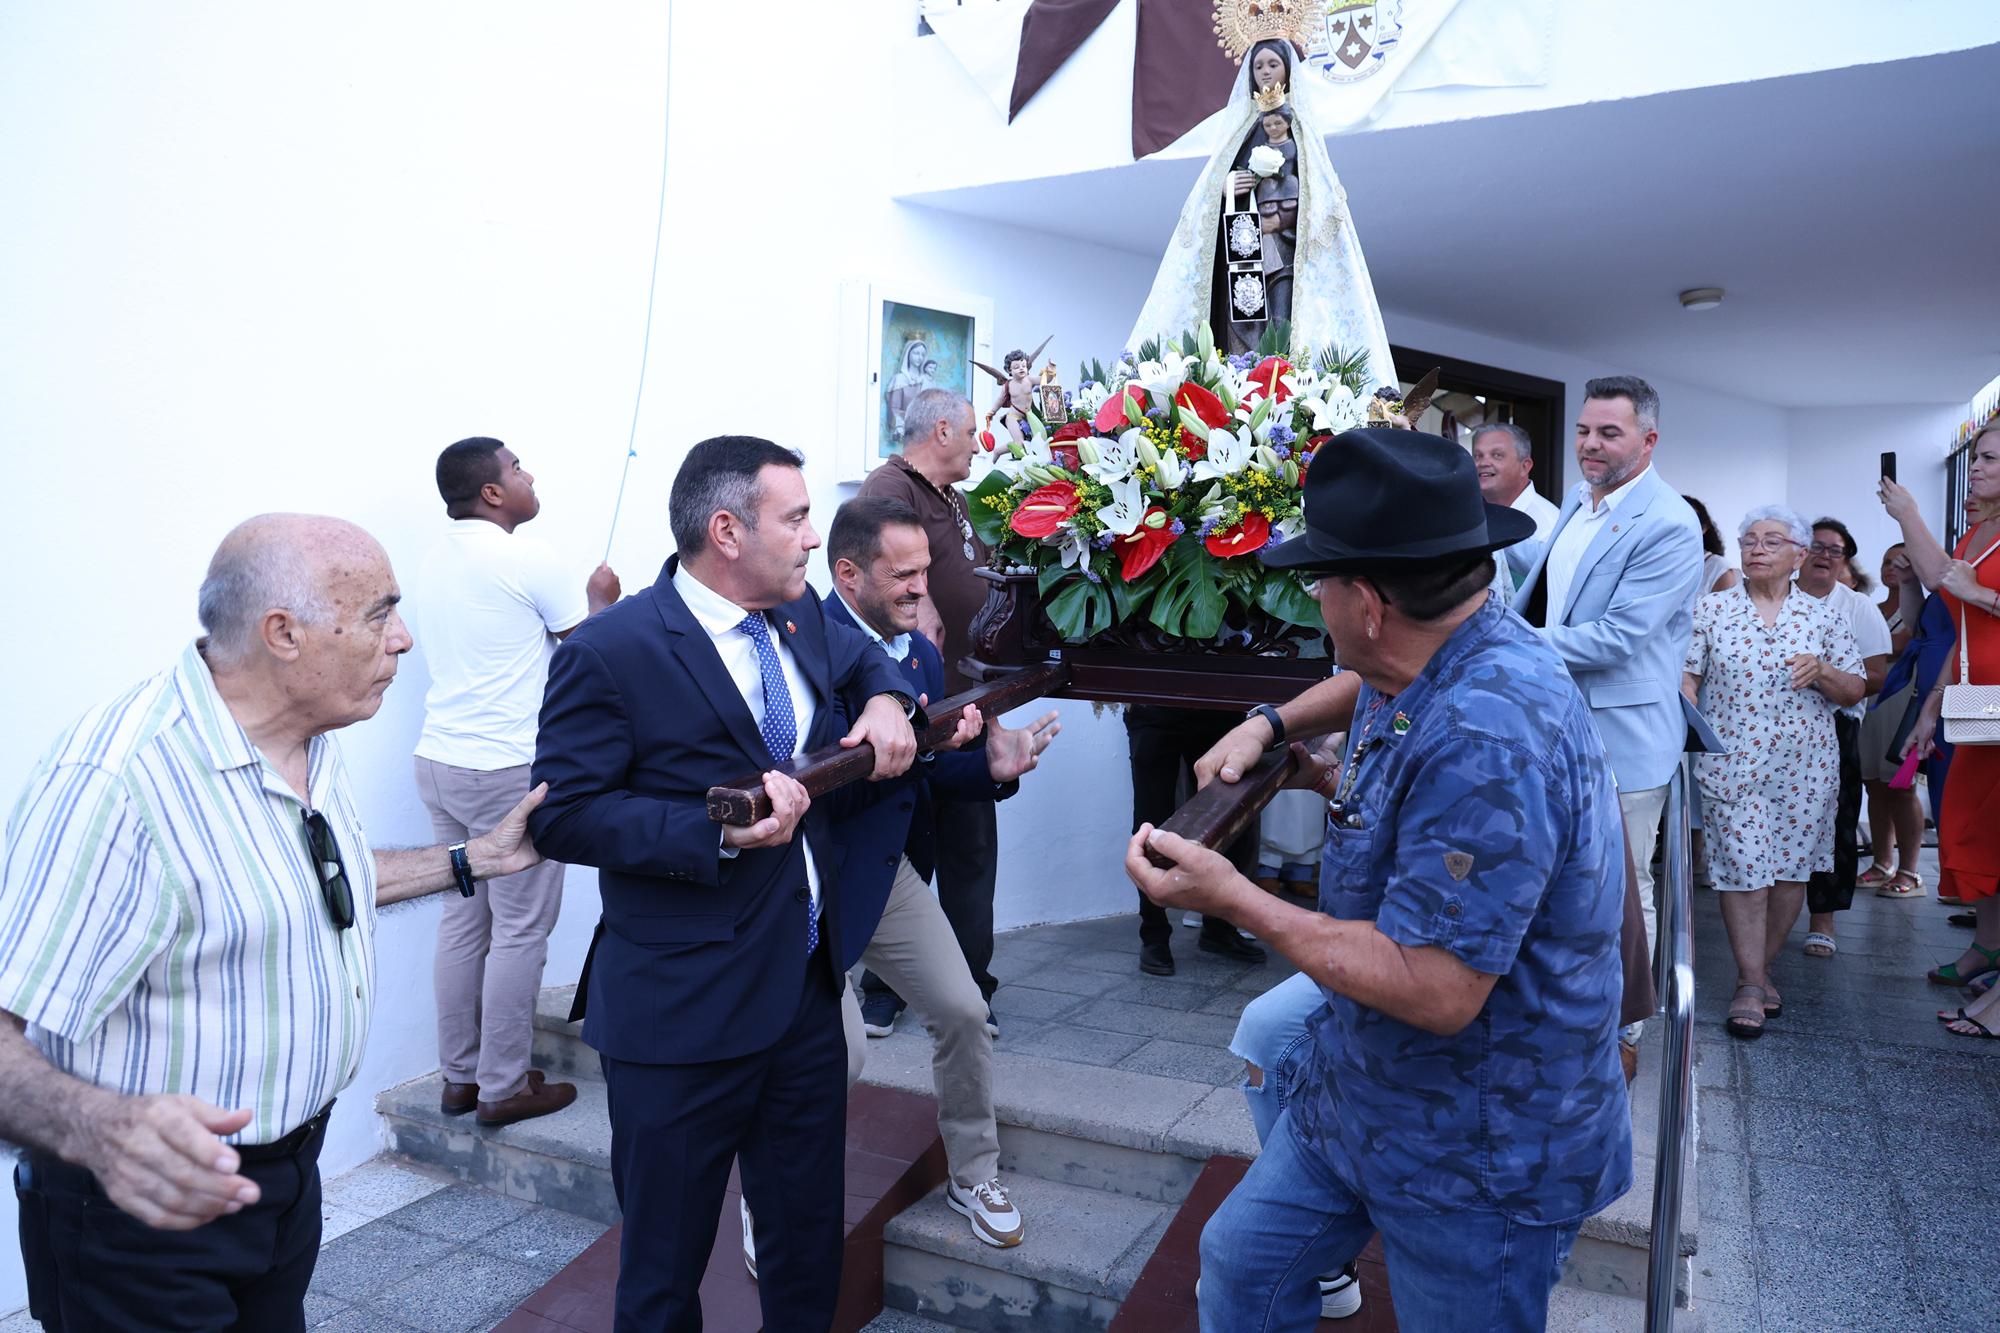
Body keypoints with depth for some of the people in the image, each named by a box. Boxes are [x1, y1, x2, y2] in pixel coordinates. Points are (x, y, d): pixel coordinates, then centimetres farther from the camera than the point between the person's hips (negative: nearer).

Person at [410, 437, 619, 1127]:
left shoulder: (433, 561, 12)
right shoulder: (526, 559, -13)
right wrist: (600, 595, 14)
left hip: (440, 761, 8)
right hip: (512, 769, -8)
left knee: (462, 921, 14)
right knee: (520, 930, 2)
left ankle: (460, 1077, 24)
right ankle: (504, 1087, 10)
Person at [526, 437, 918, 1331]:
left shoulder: (805, 619, 5)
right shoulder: (610, 651, -17)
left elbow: (865, 654, 25)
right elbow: (561, 815, -18)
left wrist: (883, 700, 3)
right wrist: (717, 830, -27)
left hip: (809, 989, 7)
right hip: (683, 1012, -6)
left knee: (809, 1242, 21)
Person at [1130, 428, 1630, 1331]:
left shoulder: (1488, 731, -33)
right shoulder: (1424, 674, -1)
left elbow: (1436, 990, -33)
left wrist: (1233, 899, -27)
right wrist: (1328, 779, 6)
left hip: (1479, 1155, -9)